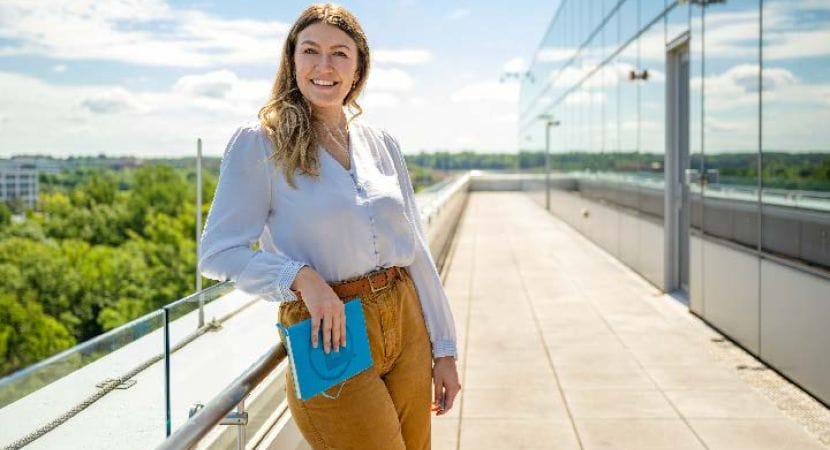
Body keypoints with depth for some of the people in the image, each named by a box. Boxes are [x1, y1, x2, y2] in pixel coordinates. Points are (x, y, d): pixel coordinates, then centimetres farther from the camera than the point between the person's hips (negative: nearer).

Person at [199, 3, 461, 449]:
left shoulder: (381, 143, 8)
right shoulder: (259, 142, -6)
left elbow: (415, 249, 11)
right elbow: (219, 252, -7)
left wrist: (443, 348, 10)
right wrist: (301, 276, -22)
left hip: (406, 326, 5)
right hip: (329, 338, -5)